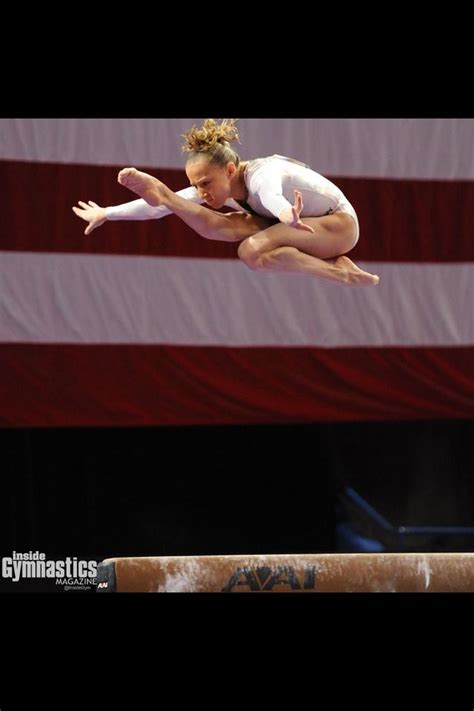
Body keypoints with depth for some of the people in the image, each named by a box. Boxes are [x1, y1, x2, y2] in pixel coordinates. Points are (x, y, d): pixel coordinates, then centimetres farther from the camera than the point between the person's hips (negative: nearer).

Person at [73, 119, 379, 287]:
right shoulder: (217, 187, -11)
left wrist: (288, 217, -84)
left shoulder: (261, 176, -35)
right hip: (307, 225, 9)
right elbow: (159, 208, -11)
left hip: (339, 223, -9)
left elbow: (273, 197, -61)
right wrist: (108, 213, -18)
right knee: (229, 226, -22)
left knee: (254, 250, -33)